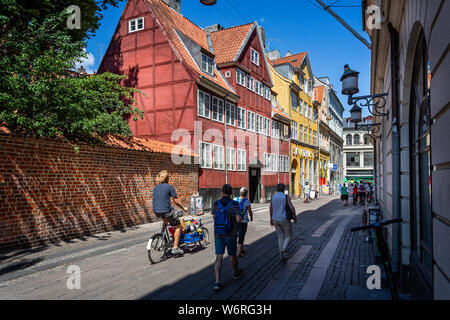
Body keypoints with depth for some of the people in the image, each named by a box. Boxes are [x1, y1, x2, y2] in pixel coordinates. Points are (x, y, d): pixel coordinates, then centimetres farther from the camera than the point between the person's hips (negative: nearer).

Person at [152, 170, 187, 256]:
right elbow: (176, 201, -4)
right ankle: (175, 248, 10)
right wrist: (184, 208, 11)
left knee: (166, 219, 38)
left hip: (156, 212, 6)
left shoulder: (155, 187, 12)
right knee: (178, 226, 12)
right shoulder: (169, 186, -6)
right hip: (166, 211, -6)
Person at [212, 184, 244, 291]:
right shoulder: (234, 204, -11)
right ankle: (236, 273, 41)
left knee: (219, 257, 2)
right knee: (232, 255, 18)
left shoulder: (216, 204, -4)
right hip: (230, 234, -2)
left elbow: (214, 217, 3)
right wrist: (240, 218, 8)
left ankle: (217, 282, -5)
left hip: (218, 234, 2)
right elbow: (238, 219, -16)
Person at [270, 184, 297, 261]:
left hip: (276, 220, 5)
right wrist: (295, 217, -3)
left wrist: (271, 219, 21)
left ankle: (282, 255, 13)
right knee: (288, 236, 11)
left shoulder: (273, 197, 4)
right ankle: (283, 250, -12)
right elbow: (291, 207, -17)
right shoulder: (286, 197, -11)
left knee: (280, 237, 14)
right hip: (285, 220, -4)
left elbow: (271, 209, 10)